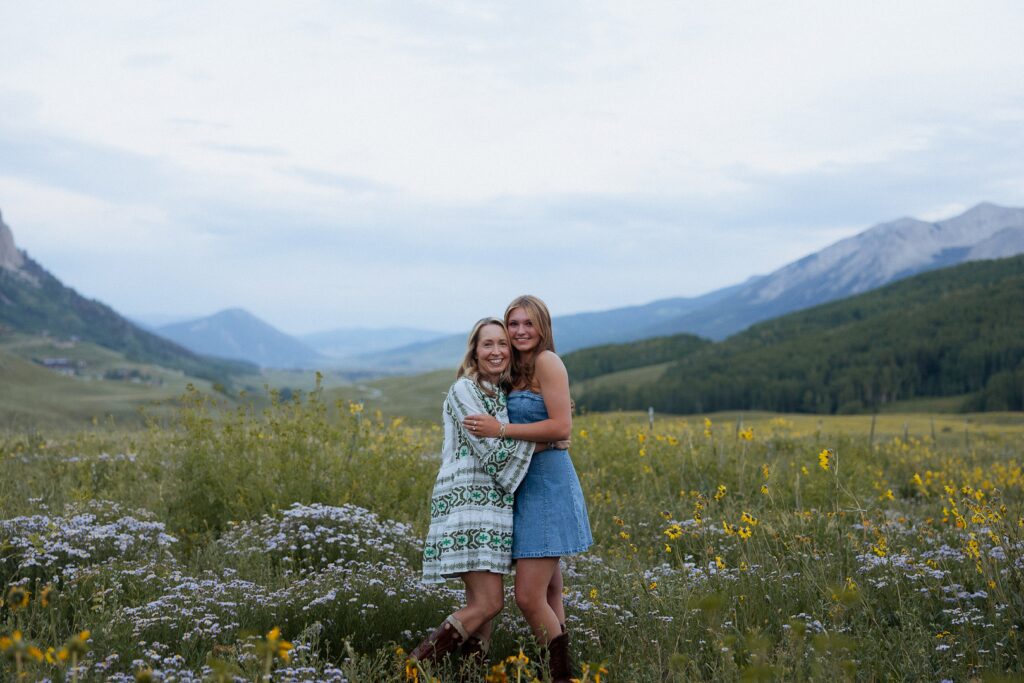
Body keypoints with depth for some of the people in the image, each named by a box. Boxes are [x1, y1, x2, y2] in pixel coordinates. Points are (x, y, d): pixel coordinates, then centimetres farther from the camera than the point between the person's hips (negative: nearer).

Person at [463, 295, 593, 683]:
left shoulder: (547, 361, -9)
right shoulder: (518, 371, 18)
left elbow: (562, 427, -18)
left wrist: (501, 430, -18)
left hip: (546, 483, -9)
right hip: (526, 485, 9)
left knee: (529, 597, -12)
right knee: (549, 596, 10)